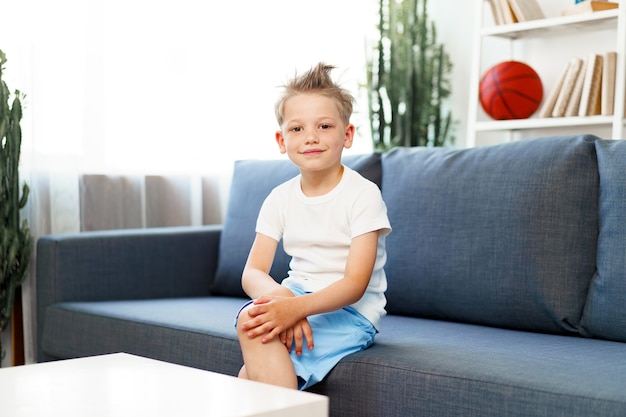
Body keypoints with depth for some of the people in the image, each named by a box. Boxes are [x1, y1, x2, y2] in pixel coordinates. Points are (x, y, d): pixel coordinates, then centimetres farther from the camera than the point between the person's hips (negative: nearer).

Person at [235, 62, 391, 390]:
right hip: (297, 298, 5)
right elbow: (252, 273, -4)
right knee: (250, 318, -28)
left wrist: (297, 307, -33)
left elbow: (355, 284, -17)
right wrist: (281, 297, -27)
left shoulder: (363, 195, -10)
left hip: (351, 312, -5)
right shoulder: (280, 198, 4)